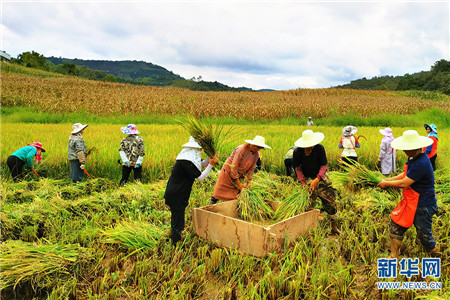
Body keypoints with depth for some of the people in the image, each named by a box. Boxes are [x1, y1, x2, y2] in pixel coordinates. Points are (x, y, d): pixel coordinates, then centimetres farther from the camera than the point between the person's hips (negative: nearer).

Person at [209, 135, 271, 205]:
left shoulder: (256, 154, -5)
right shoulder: (242, 149, -26)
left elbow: (251, 168, 3)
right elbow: (234, 167, -25)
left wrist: (249, 182, -5)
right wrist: (238, 183, -21)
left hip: (239, 175, 6)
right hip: (228, 171, -6)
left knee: (233, 196, 3)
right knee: (218, 193, -3)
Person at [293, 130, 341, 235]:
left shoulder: (320, 148, -14)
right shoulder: (297, 152, -12)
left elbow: (323, 165, -12)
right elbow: (298, 168, -3)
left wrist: (317, 179, -25)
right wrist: (302, 182, -14)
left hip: (320, 178, 1)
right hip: (307, 178, -1)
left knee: (330, 201, 4)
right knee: (307, 205, -7)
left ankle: (334, 227, 23)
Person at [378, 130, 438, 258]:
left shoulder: (421, 164, -29)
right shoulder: (413, 158, 3)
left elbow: (404, 183, -27)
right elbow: (406, 175, 15)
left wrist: (386, 184, -13)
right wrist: (389, 180, 4)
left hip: (423, 206, -9)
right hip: (410, 203, 9)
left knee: (424, 236, 8)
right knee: (395, 224, 11)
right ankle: (394, 257, 24)